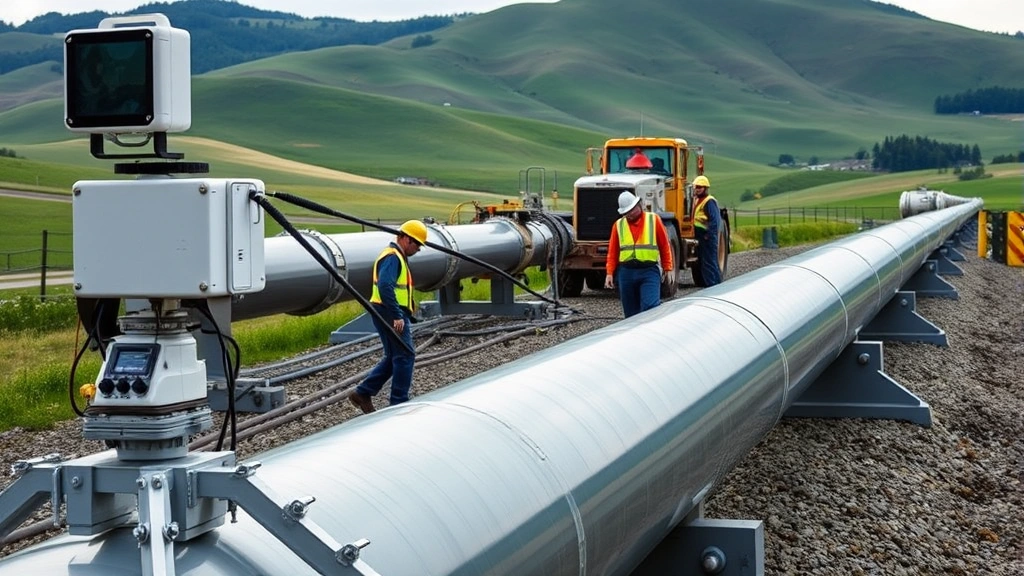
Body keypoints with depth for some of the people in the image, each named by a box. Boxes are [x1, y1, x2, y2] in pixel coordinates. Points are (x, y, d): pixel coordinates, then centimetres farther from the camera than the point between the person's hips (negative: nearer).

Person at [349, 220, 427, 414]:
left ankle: (363, 393, 16)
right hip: (392, 315, -11)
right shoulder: (392, 258, -15)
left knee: (394, 358, 15)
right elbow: (385, 287, -27)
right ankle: (399, 403, -2)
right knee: (405, 356, -6)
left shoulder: (397, 257, 20)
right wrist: (397, 316, -29)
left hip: (392, 315, 11)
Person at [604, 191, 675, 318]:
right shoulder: (619, 225, 9)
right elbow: (613, 251, 9)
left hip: (649, 271, -3)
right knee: (631, 312, 6)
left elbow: (665, 245, 5)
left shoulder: (653, 219, 4)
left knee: (650, 306, -17)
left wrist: (668, 269, 2)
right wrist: (609, 273, 1)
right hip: (626, 272, 3)